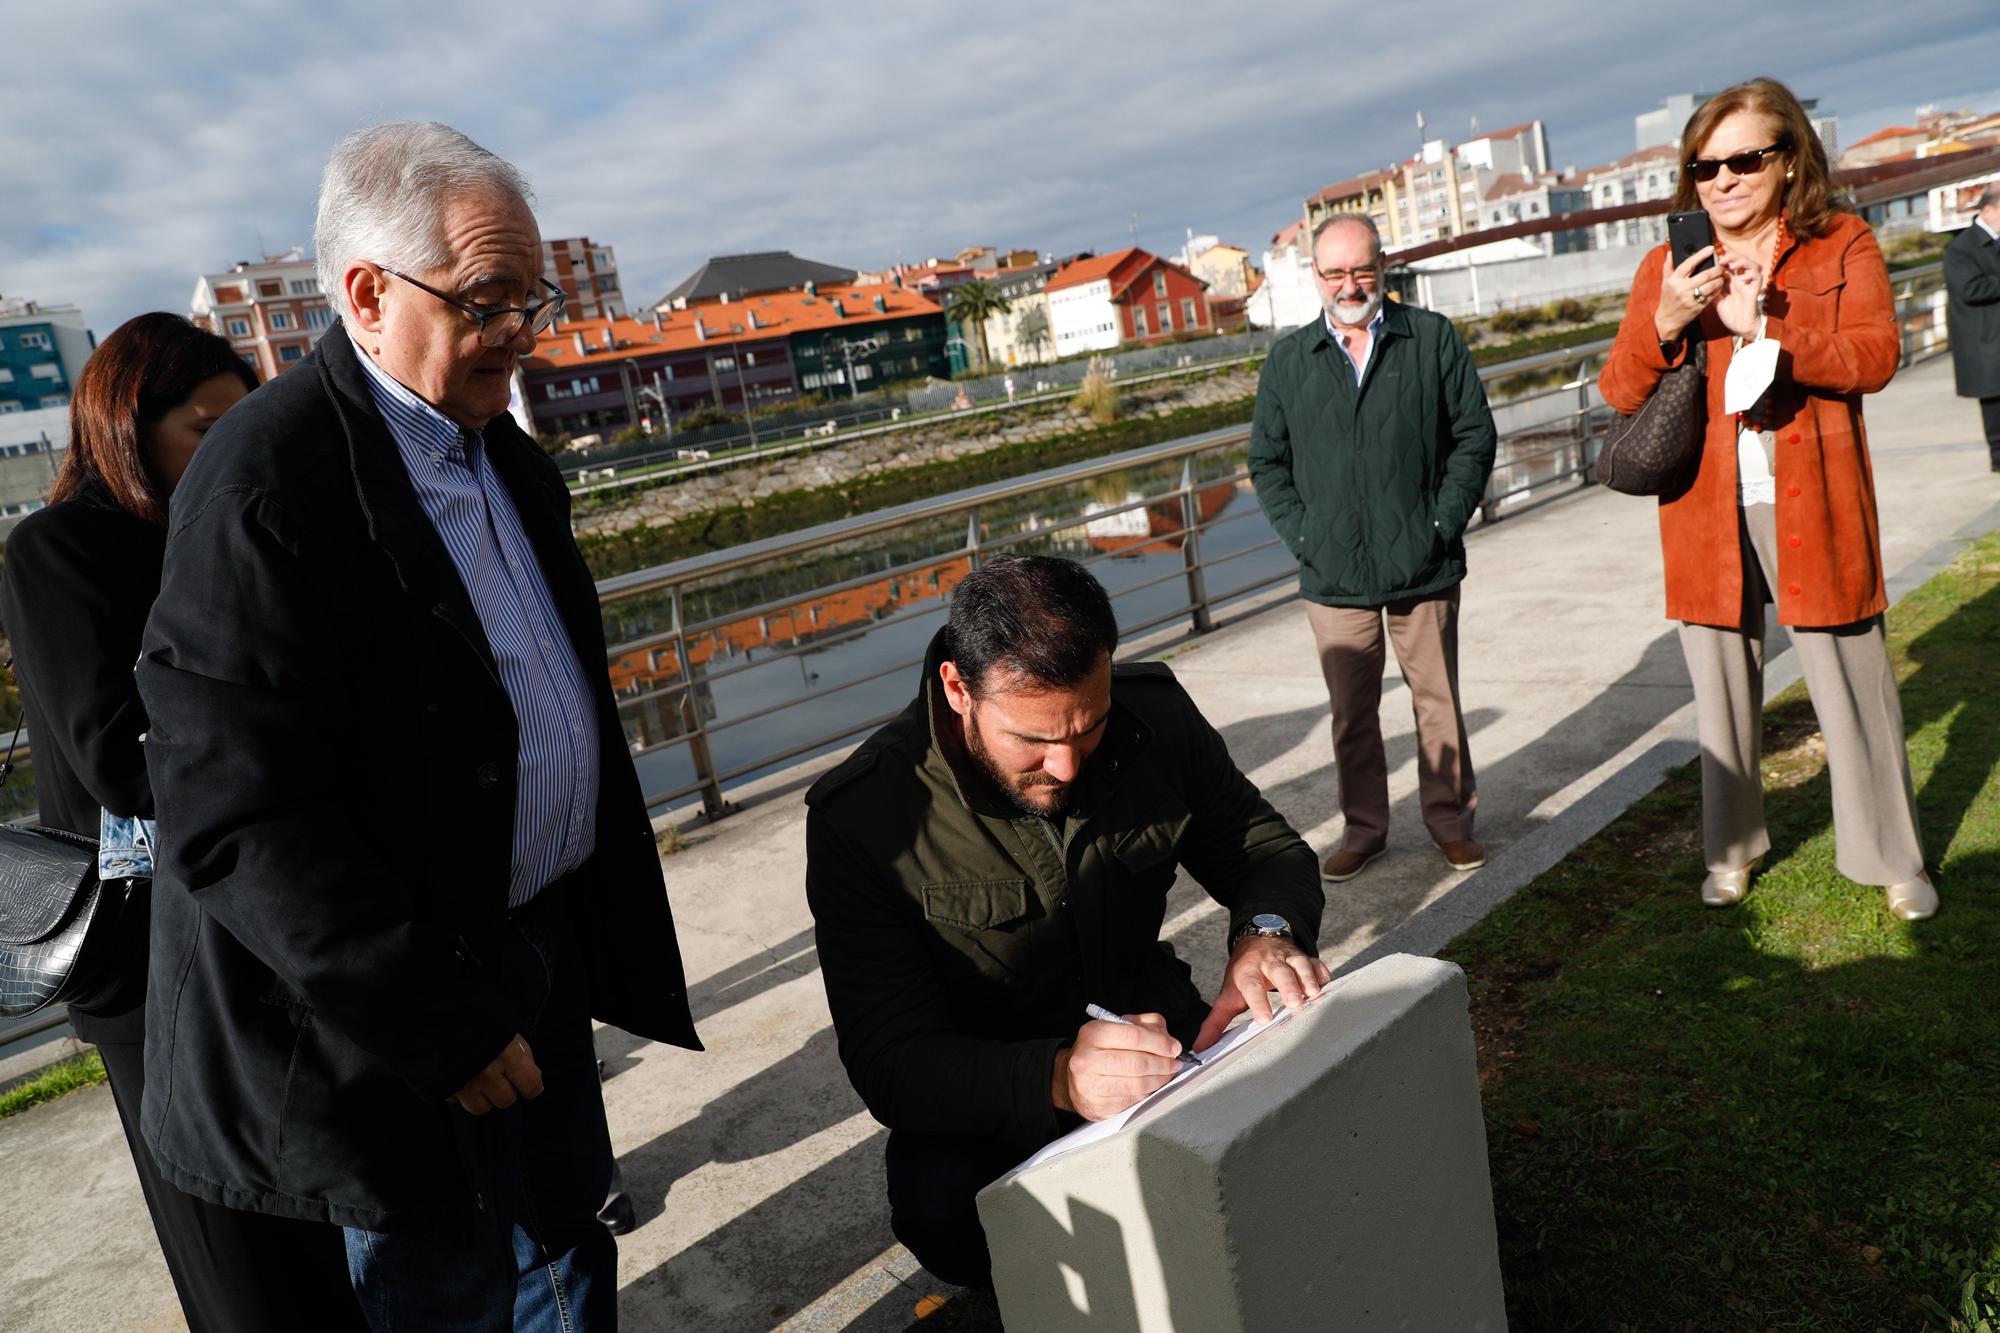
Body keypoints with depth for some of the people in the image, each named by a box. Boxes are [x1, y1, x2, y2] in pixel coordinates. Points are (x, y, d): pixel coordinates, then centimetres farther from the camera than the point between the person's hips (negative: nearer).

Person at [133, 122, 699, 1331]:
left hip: (546, 931, 8)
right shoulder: (264, 484, -21)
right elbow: (241, 823, -24)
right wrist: (439, 1028, -20)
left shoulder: (500, 444, 7)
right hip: (405, 1000, -8)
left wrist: (616, 852, 15)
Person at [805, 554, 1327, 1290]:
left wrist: (1265, 929, -23)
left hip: (1156, 1029, 4)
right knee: (942, 1208, -34)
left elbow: (1266, 845, 2)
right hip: (990, 1101, -3)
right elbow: (890, 1061, -24)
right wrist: (1057, 1080, -43)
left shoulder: (1152, 711, -9)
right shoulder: (861, 816, -21)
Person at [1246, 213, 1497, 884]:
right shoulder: (1288, 359, 7)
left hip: (1423, 567, -1)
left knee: (1438, 701, 9)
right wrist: (1301, 535, -3)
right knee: (1351, 711, 10)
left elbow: (1475, 434, 4)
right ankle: (1363, 828, 24)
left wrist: (1444, 522, -5)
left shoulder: (1433, 338, 3)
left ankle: (1451, 817, 25)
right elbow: (1266, 461, 9)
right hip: (1332, 575, 1)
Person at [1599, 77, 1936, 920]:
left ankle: (1892, 859, 22)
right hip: (1706, 514, 2)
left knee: (1855, 687, 5)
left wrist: (1759, 328, -22)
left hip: (1812, 509, -2)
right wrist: (1664, 323, -17)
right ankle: (1732, 849, 28)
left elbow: (1874, 356, -11)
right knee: (1723, 695, 12)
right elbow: (1619, 391, 1)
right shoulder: (1668, 267, 7)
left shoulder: (1842, 246, 3)